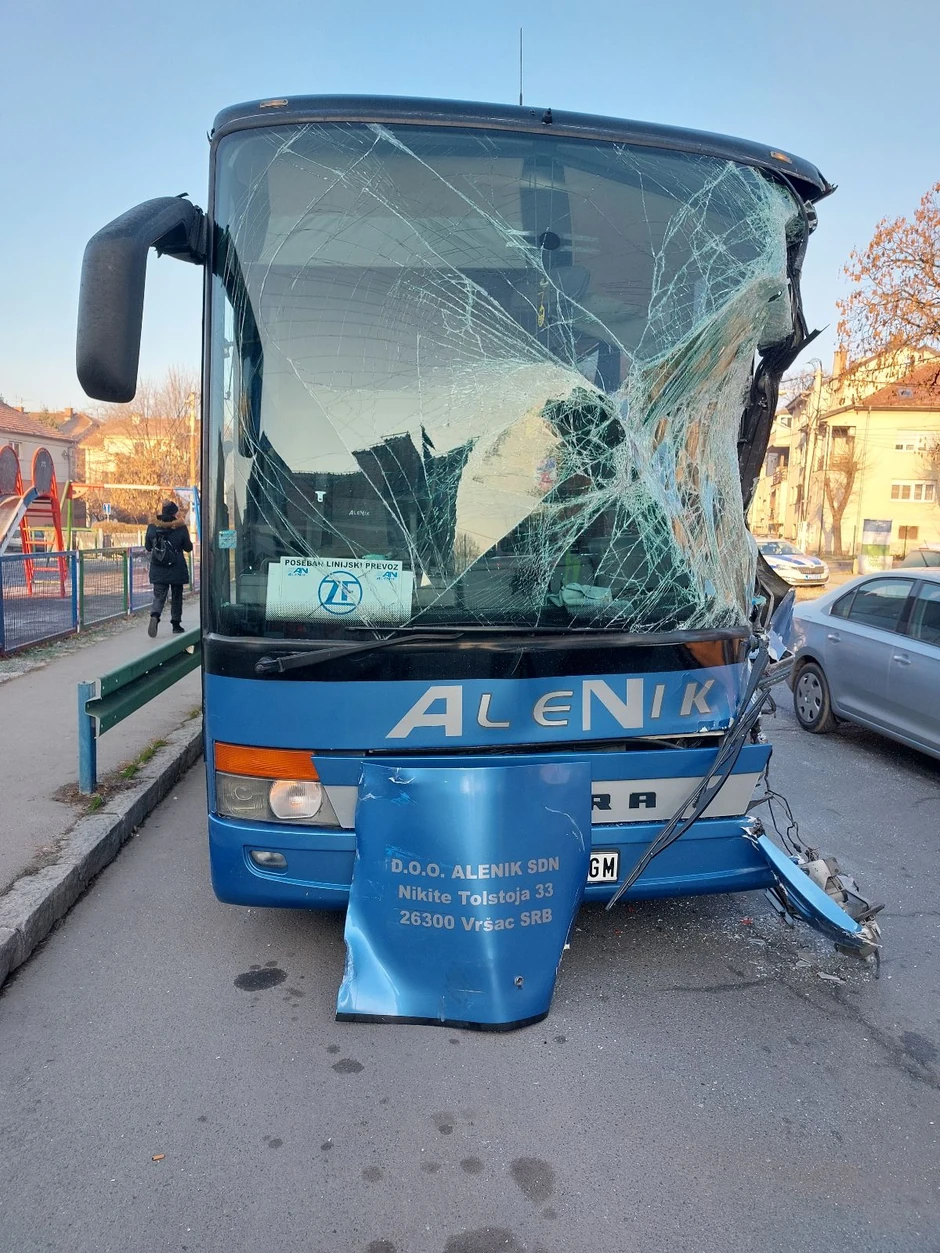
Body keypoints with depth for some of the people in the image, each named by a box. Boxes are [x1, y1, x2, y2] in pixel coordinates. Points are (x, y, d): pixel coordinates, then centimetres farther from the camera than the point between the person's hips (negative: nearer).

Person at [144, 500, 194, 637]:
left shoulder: (152, 527, -2)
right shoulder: (181, 527, -9)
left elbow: (147, 547, 7)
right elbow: (188, 548, 0)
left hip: (158, 570, 1)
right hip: (177, 569, -1)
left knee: (159, 596, 5)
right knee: (176, 597, 12)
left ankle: (154, 615, -23)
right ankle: (176, 624, 17)